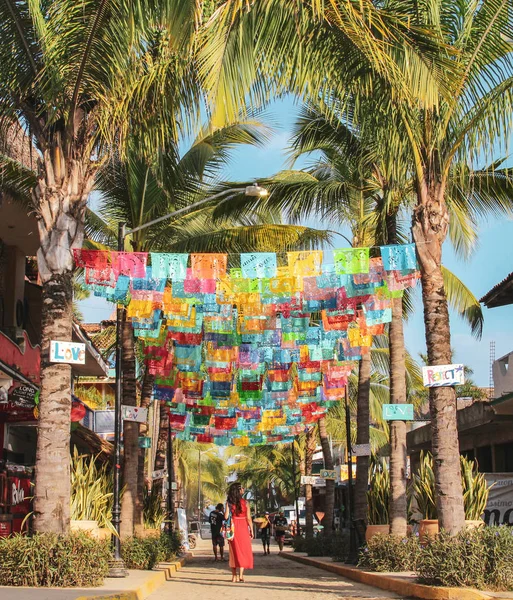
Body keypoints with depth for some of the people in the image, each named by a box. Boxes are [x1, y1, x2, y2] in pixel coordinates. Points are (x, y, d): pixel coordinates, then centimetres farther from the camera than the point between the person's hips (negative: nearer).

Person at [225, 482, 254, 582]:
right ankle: (241, 574, -3)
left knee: (234, 551, 10)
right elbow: (248, 518, -7)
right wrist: (251, 530, 2)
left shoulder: (229, 502, -3)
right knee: (243, 551, 7)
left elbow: (226, 516, -9)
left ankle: (234, 576, 11)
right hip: (243, 528, -2)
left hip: (233, 528, 2)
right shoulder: (245, 502, -6)